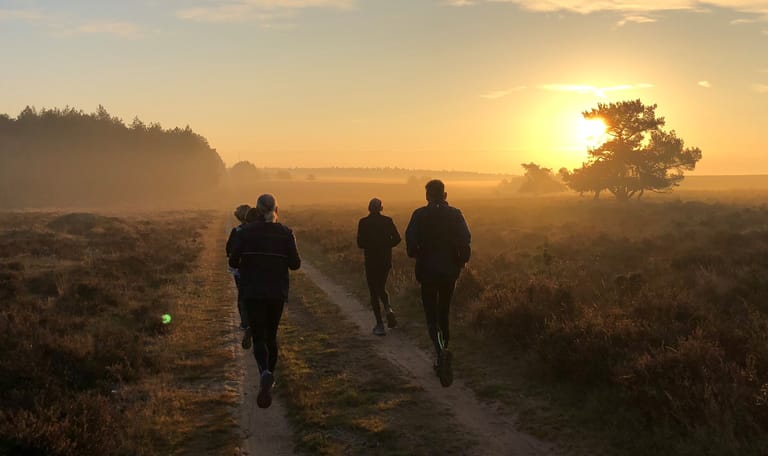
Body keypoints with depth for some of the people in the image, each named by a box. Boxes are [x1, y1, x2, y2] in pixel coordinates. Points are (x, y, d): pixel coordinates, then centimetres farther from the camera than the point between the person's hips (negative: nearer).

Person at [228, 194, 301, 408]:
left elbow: (233, 261, -6)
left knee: (259, 337, -1)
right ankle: (269, 378, 28)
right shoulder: (285, 232, -3)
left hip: (252, 292, -2)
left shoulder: (245, 232, -5)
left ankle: (265, 373, -28)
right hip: (277, 292, 2)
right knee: (271, 335, 19)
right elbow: (295, 264, -4)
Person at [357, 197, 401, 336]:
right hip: (386, 260, 3)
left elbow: (360, 243, -11)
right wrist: (385, 245, 11)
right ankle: (388, 308, -7)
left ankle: (380, 325, 3)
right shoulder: (387, 221, 0)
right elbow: (397, 238, -5)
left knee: (374, 292, 5)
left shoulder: (363, 222, -7)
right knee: (382, 288, 22)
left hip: (371, 261, -3)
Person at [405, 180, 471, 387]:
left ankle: (441, 351, -27)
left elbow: (411, 241, -12)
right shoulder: (455, 214, 0)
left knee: (432, 317, 1)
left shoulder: (420, 215, -5)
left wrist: (416, 255, 8)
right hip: (450, 271, 3)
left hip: (427, 271, -3)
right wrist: (461, 261, 6)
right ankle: (442, 362, 24)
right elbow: (465, 240, -8)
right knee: (444, 314, 17)